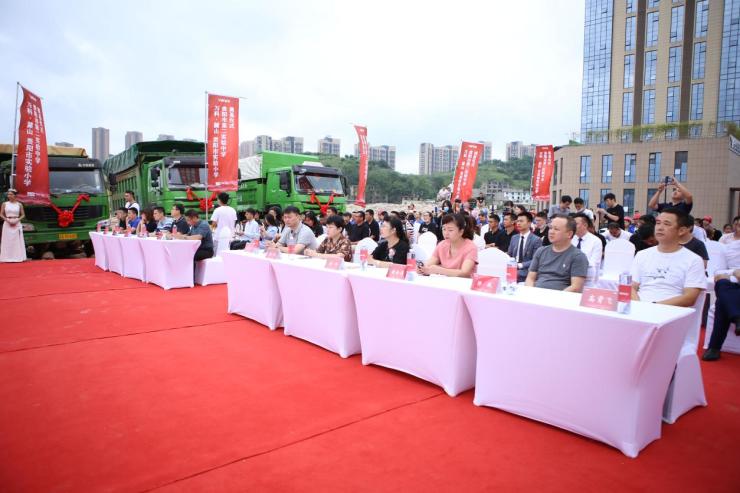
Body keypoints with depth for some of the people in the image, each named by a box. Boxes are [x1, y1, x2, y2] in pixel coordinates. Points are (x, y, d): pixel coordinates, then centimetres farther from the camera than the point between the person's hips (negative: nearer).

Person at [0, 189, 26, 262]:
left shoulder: (19, 204, 3)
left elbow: (23, 215, 5)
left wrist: (17, 220, -10)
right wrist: (7, 220, -10)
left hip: (17, 224, 0)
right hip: (7, 224, 0)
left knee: (17, 240, 0)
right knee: (7, 240, 1)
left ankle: (19, 257, 3)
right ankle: (7, 258, 4)